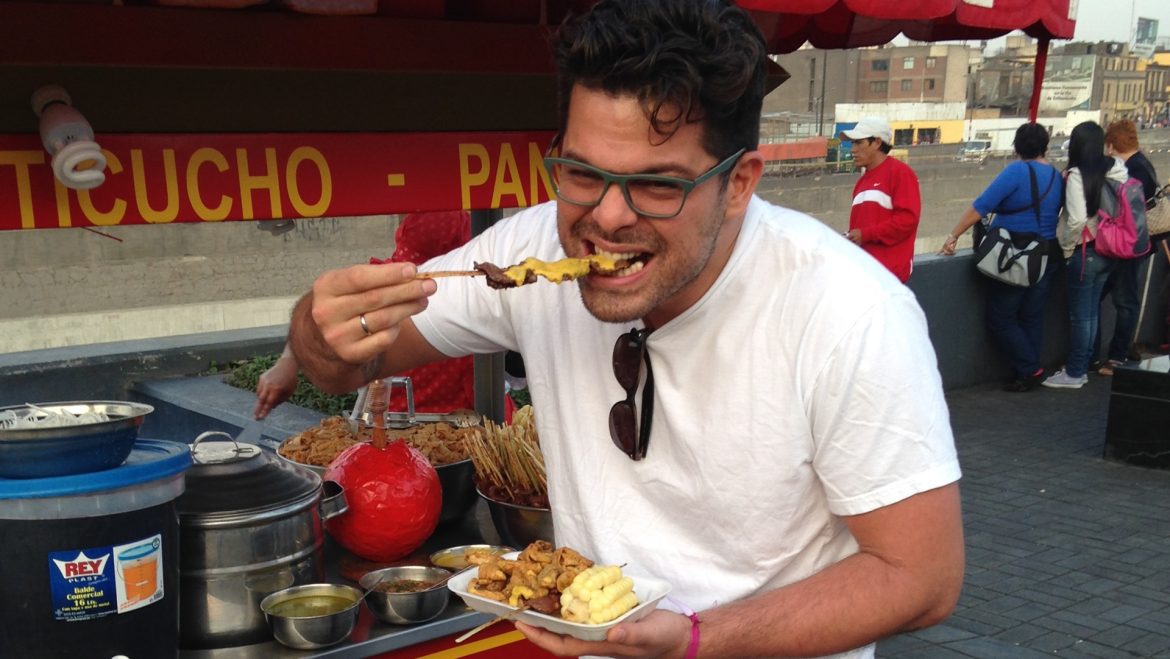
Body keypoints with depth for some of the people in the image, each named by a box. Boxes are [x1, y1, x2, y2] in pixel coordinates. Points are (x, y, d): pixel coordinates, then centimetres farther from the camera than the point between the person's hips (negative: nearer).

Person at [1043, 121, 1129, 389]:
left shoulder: (1076, 175, -18)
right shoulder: (1116, 170, 1)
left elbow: (1077, 220, -22)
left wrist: (1067, 249, -8)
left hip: (1085, 253, -7)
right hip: (1108, 251, 7)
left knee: (1080, 315, 2)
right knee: (1092, 312, 15)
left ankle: (1074, 373, 10)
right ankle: (1082, 367, 24)